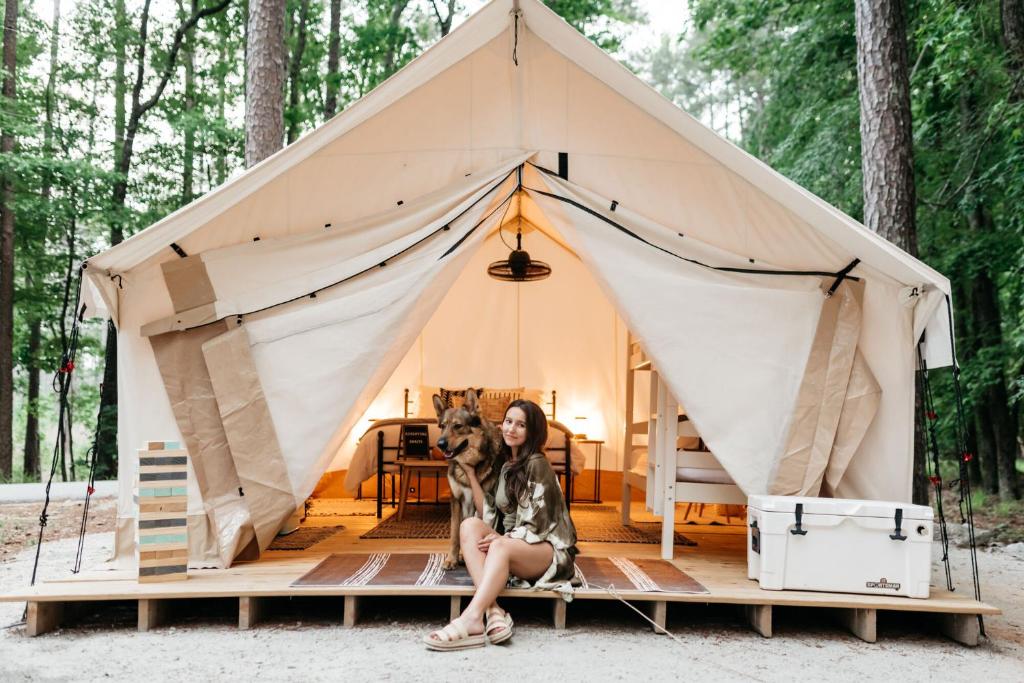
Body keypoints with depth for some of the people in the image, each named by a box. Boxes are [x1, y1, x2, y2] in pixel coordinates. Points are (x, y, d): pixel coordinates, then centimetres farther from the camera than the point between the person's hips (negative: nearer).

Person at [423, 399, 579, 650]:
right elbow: (488, 515, 4)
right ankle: (492, 610, -36)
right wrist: (470, 472, 4)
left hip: (549, 550, -7)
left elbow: (539, 524, -12)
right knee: (470, 525, -20)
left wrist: (504, 538, -22)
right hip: (512, 546, 7)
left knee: (501, 547, -36)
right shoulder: (505, 465, 14)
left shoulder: (537, 464, -8)